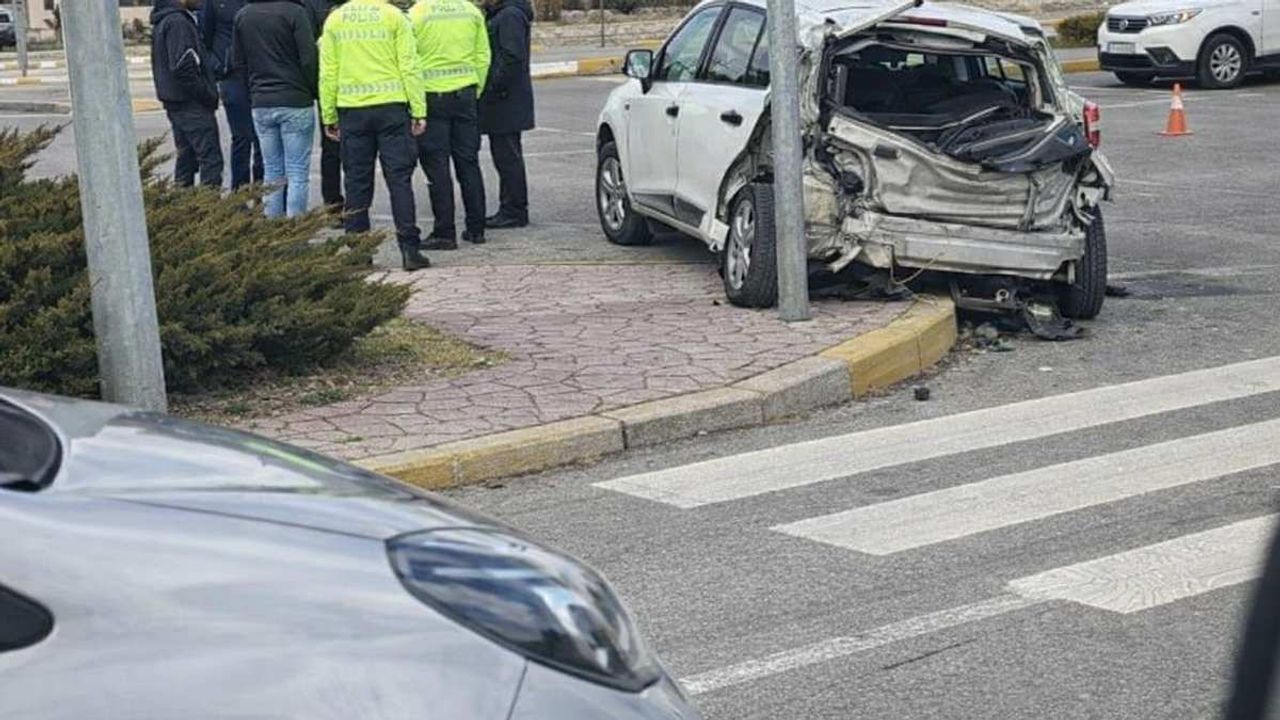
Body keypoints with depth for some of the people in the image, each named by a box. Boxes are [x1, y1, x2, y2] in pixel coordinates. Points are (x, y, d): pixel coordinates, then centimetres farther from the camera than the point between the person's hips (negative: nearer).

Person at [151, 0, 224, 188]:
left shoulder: (162, 21, 16)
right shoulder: (178, 22, -16)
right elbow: (182, 67, -24)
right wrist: (208, 95, -14)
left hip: (175, 102, 10)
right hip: (191, 103, -10)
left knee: (186, 158, 14)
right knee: (211, 159, -10)